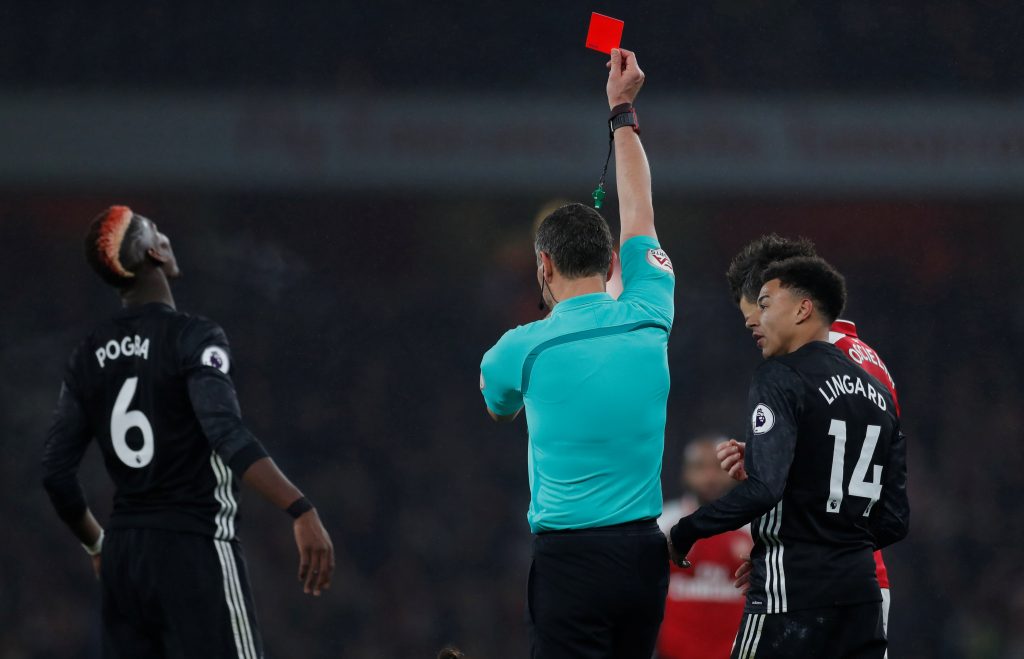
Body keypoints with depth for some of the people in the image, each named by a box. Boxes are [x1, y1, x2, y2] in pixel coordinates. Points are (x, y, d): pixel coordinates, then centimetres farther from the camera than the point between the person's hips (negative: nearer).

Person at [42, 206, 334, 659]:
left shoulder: (90, 356, 10)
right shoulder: (193, 338, -10)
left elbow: (56, 471, 11)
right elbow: (228, 438, -24)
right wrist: (301, 511, -31)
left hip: (123, 554, 7)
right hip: (195, 552, -7)